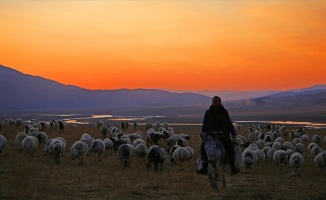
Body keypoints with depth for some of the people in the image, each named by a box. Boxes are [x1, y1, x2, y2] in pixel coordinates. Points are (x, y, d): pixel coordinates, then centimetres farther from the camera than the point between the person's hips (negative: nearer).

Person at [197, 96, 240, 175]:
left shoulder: (224, 112, 11)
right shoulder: (208, 112, 9)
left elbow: (229, 123, 12)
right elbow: (205, 124, 4)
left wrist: (233, 134, 2)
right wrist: (203, 133, -13)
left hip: (223, 134, 0)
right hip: (211, 134, 0)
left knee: (230, 146, -27)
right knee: (203, 145, -25)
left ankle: (233, 167, -22)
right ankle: (204, 168, -19)